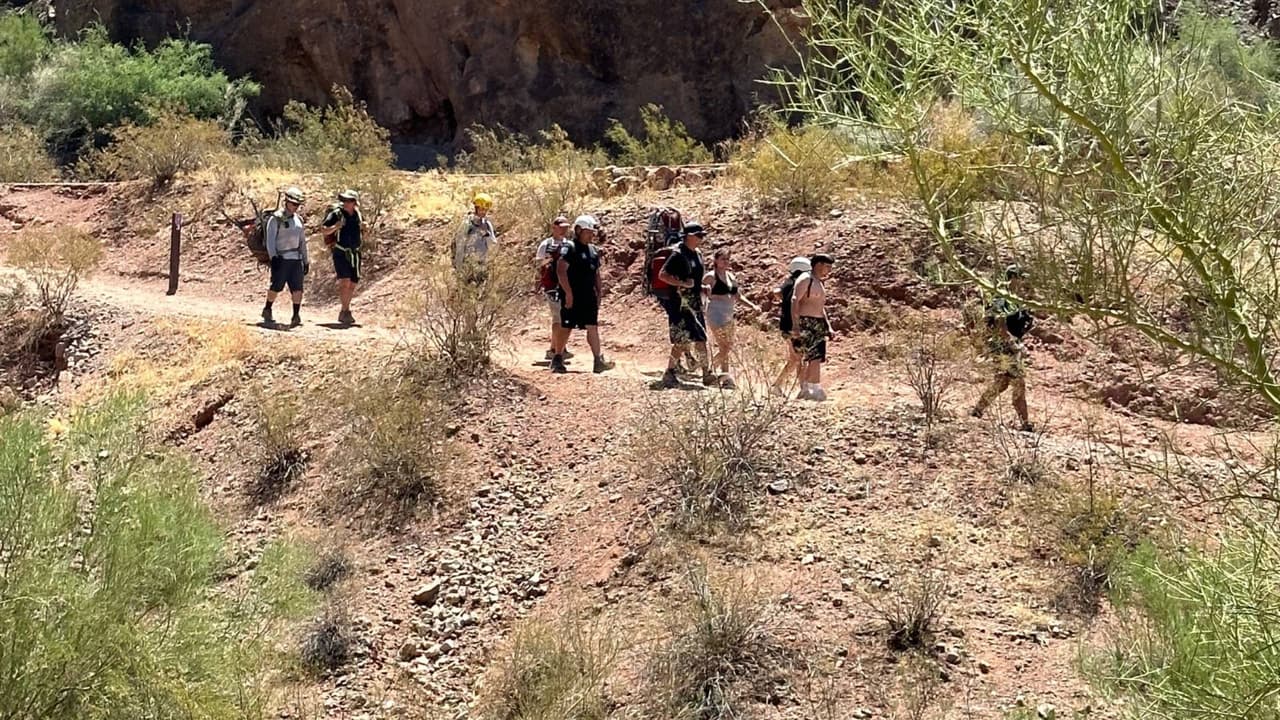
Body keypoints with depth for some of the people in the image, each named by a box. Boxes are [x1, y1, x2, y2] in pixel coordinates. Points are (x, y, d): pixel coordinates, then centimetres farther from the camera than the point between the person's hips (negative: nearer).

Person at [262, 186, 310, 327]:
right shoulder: (275, 219, -3)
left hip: (296, 259, 5)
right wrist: (273, 257, -20)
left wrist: (306, 261, 19)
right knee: (276, 286, 0)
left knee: (297, 288, -5)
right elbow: (270, 239, -9)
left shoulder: (299, 220, 16)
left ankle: (296, 316, -7)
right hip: (281, 259, -5)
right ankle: (267, 311, 20)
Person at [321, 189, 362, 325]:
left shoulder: (358, 215, 7)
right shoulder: (336, 214, -8)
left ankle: (343, 313, 22)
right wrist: (335, 227, -24)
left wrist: (363, 227, -1)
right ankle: (346, 311, -14)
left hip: (355, 254, 6)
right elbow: (323, 230, -7)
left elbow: (365, 233, 22)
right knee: (345, 281, -18)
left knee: (353, 283, 9)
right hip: (341, 253, -5)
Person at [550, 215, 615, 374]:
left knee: (593, 327, 4)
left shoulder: (594, 250, 15)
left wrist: (598, 294, 14)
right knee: (566, 327, 0)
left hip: (589, 296, 7)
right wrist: (568, 293, -21)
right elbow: (561, 271, -18)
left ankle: (598, 361, 4)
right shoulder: (569, 248, -10)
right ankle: (557, 359, 11)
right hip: (572, 296, -7)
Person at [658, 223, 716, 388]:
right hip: (681, 305, -8)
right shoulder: (678, 255, -13)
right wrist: (682, 283, -24)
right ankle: (669, 374, 2)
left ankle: (707, 374, 16)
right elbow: (663, 275, -19)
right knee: (682, 341, -9)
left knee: (701, 339, 10)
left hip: (695, 304, 8)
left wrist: (702, 288, 11)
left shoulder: (697, 254, 13)